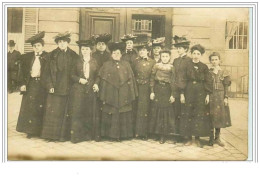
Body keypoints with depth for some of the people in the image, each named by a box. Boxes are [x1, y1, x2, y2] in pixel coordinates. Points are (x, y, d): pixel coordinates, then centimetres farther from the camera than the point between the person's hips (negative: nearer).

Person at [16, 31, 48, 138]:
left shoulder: (48, 57, 1)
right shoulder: (26, 57, 9)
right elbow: (22, 72, 8)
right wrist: (22, 83, -2)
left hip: (42, 84, -2)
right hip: (30, 85, 2)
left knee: (41, 108, 1)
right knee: (29, 107, 2)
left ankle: (41, 131, 12)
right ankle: (30, 130, 12)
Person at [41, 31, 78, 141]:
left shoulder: (73, 56, 6)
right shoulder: (53, 55, 6)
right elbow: (48, 71, 4)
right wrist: (49, 86, -6)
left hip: (68, 89, 0)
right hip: (55, 88, 0)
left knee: (65, 112, 3)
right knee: (53, 112, 1)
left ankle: (63, 134, 11)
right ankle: (52, 134, 10)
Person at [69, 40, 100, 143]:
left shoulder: (94, 62, 8)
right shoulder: (77, 62, 7)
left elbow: (97, 76, 10)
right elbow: (72, 75, 8)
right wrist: (79, 79, -8)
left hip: (91, 90, 1)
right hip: (78, 90, -1)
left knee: (91, 113, 3)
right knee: (77, 112, -3)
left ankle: (90, 134, 14)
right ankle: (77, 135, 4)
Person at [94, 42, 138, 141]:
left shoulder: (126, 64, 11)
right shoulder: (106, 65, 9)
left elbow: (131, 79, 8)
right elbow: (100, 77, 3)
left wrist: (132, 94, 1)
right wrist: (97, 84, -17)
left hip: (123, 94, 1)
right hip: (110, 94, -1)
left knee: (123, 114, 3)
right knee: (111, 114, 0)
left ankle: (123, 134, 13)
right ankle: (112, 134, 10)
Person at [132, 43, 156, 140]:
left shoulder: (152, 62, 4)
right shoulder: (136, 61, 8)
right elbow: (132, 74, 8)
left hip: (147, 88, -1)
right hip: (137, 87, 1)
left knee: (146, 108, 1)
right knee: (137, 109, 4)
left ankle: (145, 132, 9)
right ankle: (137, 131, 13)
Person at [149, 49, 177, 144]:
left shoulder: (171, 68, 2)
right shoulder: (156, 66, 3)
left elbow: (173, 82, 0)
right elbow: (152, 79, 2)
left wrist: (173, 95, -4)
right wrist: (152, 92, -4)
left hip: (167, 91, -1)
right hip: (157, 90, 1)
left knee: (166, 111, 2)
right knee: (156, 110, 5)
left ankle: (164, 134, 10)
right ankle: (158, 132, 18)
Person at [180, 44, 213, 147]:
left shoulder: (204, 67, 4)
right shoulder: (187, 66, 4)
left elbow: (208, 81, 2)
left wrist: (208, 94, -4)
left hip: (201, 92, 0)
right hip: (189, 92, 0)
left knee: (200, 114, 1)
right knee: (188, 114, 1)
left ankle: (197, 138, 12)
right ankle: (189, 138, 11)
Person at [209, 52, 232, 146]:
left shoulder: (224, 72, 6)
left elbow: (226, 86, 4)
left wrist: (226, 97, -3)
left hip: (220, 97, 1)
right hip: (210, 97, -1)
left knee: (219, 117, 5)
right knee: (211, 117, 0)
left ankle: (217, 138, 15)